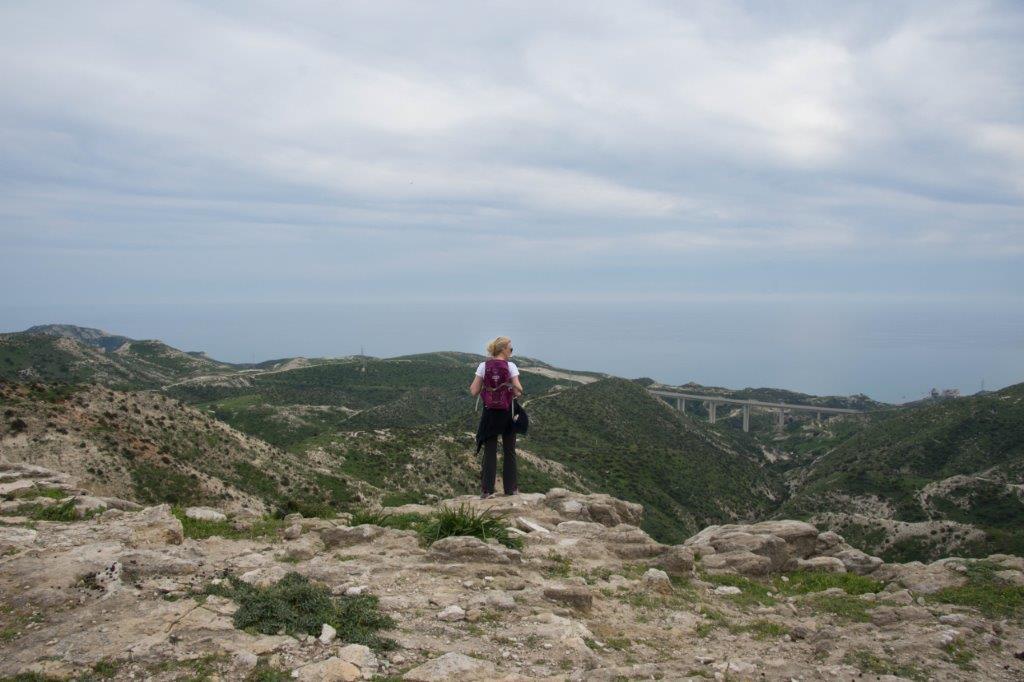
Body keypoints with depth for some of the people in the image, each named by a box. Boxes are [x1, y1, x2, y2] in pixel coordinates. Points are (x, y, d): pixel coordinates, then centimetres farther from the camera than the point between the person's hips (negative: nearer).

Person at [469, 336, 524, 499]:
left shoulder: (483, 367, -3)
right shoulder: (510, 366, -7)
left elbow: (473, 392, -5)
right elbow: (518, 389, -15)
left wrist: (477, 382, 13)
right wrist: (518, 392, 6)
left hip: (490, 413, 1)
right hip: (507, 412, -1)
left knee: (489, 451, 5)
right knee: (509, 451, 11)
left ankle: (487, 490, 2)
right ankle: (510, 488, 16)